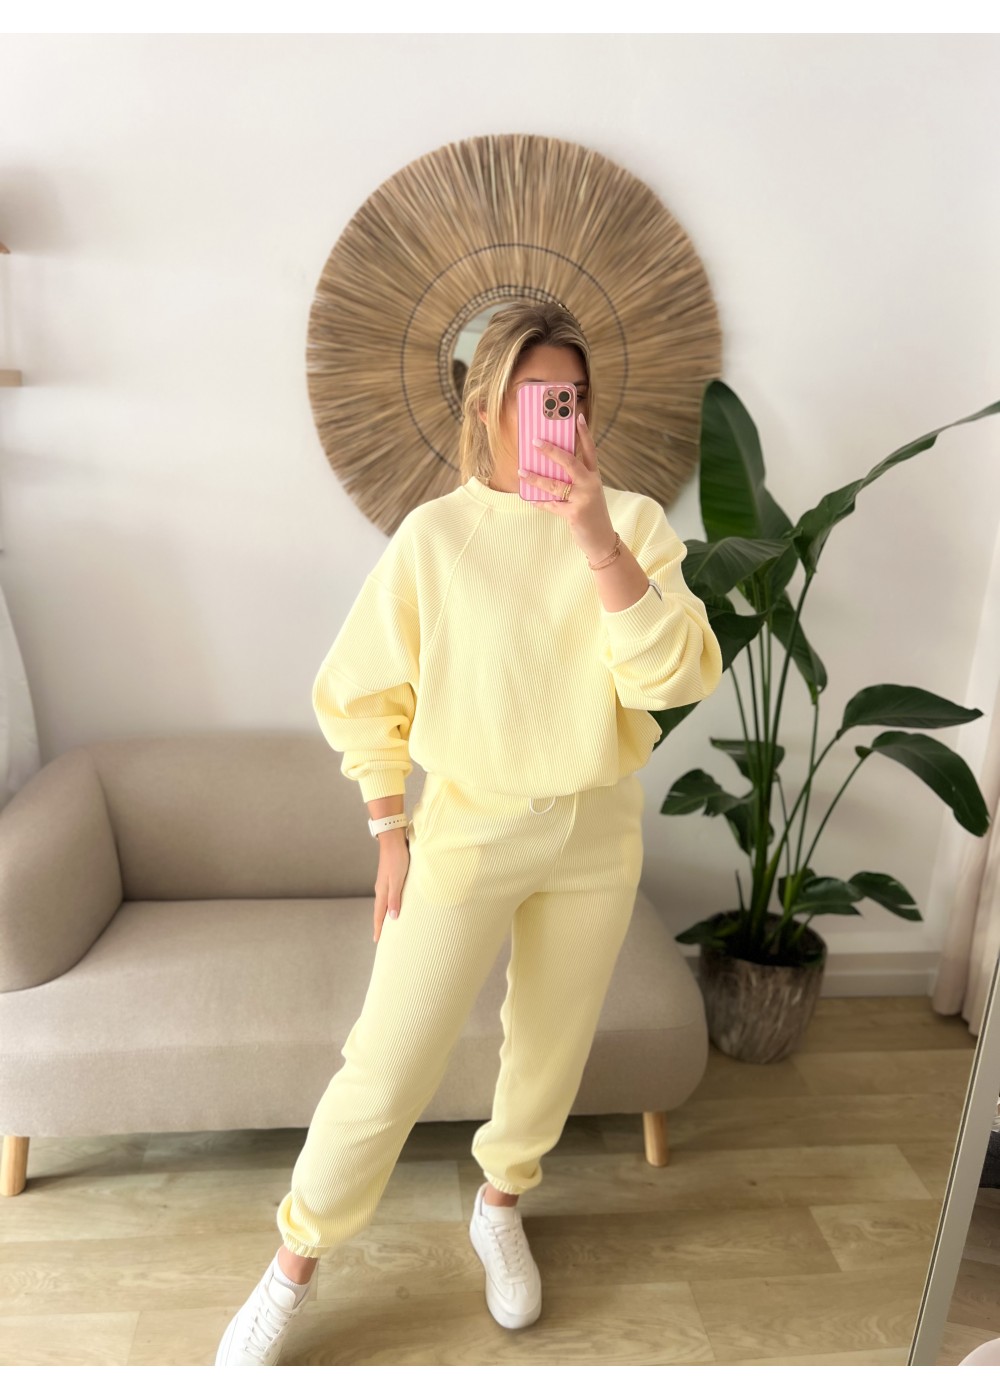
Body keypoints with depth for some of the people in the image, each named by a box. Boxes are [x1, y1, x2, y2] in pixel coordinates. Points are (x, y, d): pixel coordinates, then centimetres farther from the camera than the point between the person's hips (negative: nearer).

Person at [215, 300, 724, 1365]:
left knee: (551, 1048, 19)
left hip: (597, 834, 3)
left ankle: (500, 1206, 48)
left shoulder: (632, 522, -4)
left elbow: (675, 678, -17)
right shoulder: (434, 532, -8)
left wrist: (597, 539, -26)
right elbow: (362, 697, -2)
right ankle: (294, 1265, 28)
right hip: (470, 828, -2)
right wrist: (391, 831, -2)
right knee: (388, 1068, 2)